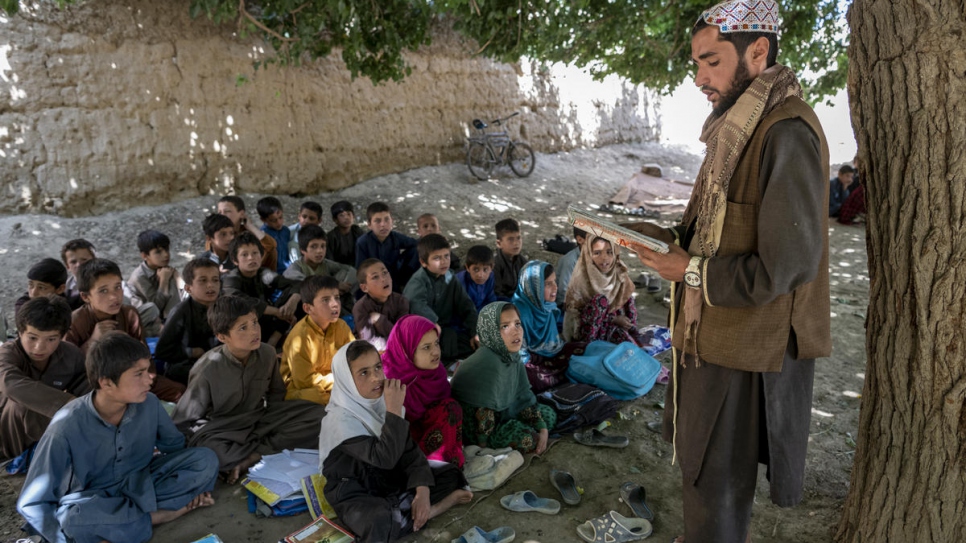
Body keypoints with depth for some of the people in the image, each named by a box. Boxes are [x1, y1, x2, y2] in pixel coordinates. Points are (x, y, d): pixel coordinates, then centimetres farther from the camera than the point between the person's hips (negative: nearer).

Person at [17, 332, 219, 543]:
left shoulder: (149, 404, -14)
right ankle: (157, 515, -18)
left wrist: (194, 485, -7)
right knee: (74, 517, -39)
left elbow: (175, 445, 5)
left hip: (141, 485, 3)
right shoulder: (68, 425, -24)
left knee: (206, 460, -16)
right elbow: (31, 503, -18)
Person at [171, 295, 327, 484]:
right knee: (204, 447, -40)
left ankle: (248, 458, -21)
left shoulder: (267, 353, -8)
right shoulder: (207, 369, -19)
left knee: (318, 414, -15)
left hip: (261, 421, 5)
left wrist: (272, 421, -5)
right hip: (222, 430, -4)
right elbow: (181, 422, -10)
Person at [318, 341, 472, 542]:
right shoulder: (341, 420, -23)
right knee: (380, 523, -39)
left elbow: (410, 450, -4)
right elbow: (385, 457, -32)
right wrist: (395, 411, -32)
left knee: (450, 474, 0)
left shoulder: (383, 403, -2)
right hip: (356, 494, -6)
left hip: (391, 480, 6)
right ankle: (435, 507, -14)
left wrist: (422, 491, -18)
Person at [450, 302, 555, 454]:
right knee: (527, 438, -26)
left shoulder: (512, 357, -8)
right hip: (471, 427, -9)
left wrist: (542, 429, -7)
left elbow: (524, 398, 2)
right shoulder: (486, 365, -33)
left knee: (549, 415, 8)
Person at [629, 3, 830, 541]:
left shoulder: (787, 133, -22)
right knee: (702, 460, 24)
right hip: (715, 332, 9)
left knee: (717, 480, 9)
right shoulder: (741, 126, 9)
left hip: (748, 346, -9)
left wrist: (693, 272, -17)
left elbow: (785, 265, -25)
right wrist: (671, 238, 2)